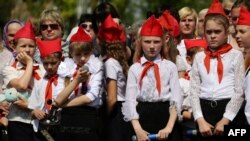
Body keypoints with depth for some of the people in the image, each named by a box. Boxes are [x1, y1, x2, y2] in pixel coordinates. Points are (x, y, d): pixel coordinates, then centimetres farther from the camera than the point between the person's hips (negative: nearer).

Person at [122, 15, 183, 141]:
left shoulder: (170, 67, 6)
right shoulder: (134, 68, 7)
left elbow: (176, 98, -2)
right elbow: (130, 99, -2)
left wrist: (169, 127, -16)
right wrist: (138, 129, -15)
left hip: (165, 115, -1)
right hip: (143, 117, 1)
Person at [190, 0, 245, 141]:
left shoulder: (236, 55, 2)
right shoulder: (199, 57, 12)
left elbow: (240, 91, -3)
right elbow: (194, 90, 7)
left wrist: (224, 120, -10)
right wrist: (200, 120, -7)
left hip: (229, 112, -3)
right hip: (205, 110, 3)